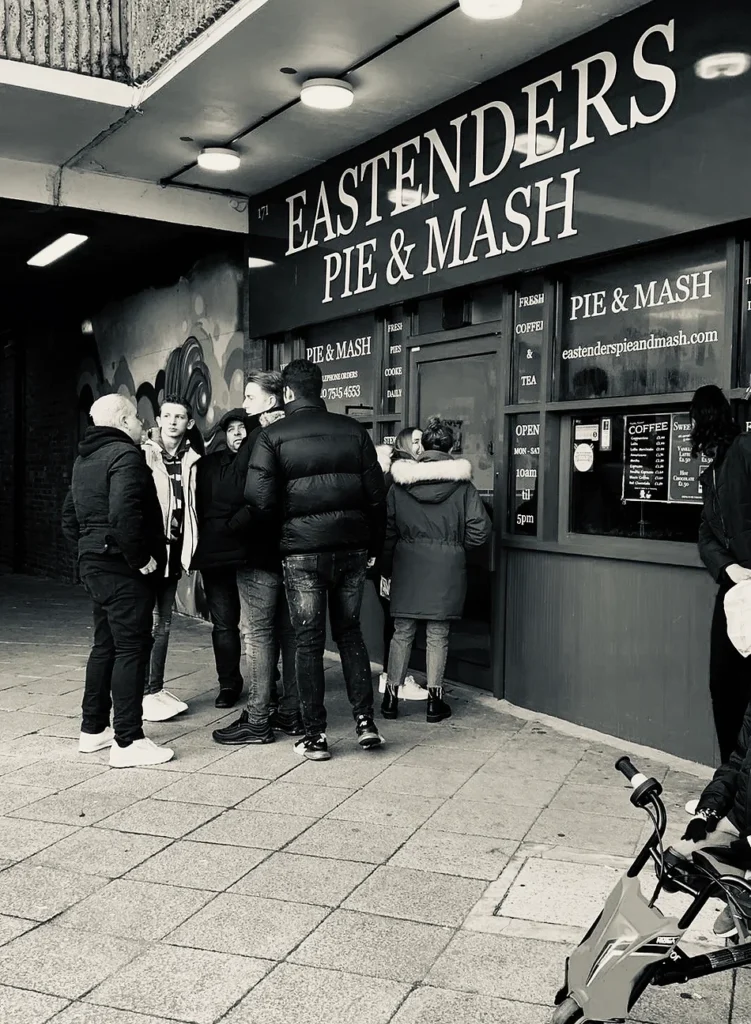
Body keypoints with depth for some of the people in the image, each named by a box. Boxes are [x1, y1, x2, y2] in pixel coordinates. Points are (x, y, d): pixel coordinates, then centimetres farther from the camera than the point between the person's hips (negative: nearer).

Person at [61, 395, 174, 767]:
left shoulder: (84, 460, 17)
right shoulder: (125, 455, -14)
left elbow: (69, 518, 21)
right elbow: (124, 514, -28)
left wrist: (88, 548, 19)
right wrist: (140, 558, -19)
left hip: (93, 565, 10)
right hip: (122, 569, -10)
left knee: (105, 644, 18)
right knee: (132, 648, -5)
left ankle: (93, 729, 26)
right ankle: (127, 742, -3)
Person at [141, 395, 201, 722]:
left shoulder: (191, 461, 9)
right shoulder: (144, 456, -6)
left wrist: (188, 549, 7)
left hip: (173, 550, 6)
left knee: (163, 622, 12)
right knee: (149, 621, -5)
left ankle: (157, 688, 21)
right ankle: (144, 693, 2)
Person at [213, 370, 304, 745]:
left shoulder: (261, 437, -14)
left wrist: (233, 527, -11)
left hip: (260, 550, -9)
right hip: (291, 549, 9)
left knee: (257, 633, -3)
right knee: (288, 631, 12)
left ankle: (257, 720, 2)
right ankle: (291, 713, 20)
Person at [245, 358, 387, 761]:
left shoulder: (273, 436, -4)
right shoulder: (353, 430, 5)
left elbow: (260, 498, -13)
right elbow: (377, 494, 3)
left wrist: (282, 524, 7)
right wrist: (373, 545, 11)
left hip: (303, 550, -3)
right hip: (352, 547, 3)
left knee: (309, 642, 6)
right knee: (350, 633, 17)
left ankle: (315, 735, 11)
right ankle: (365, 721, 14)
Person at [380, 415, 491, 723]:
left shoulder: (399, 483, 1)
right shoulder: (462, 484, -4)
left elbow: (387, 530, 4)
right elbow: (480, 528, -6)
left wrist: (387, 568, 12)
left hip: (407, 566, 2)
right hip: (446, 568, -1)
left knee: (402, 631, 10)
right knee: (437, 634, 6)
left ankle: (391, 696, 14)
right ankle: (434, 700, 12)